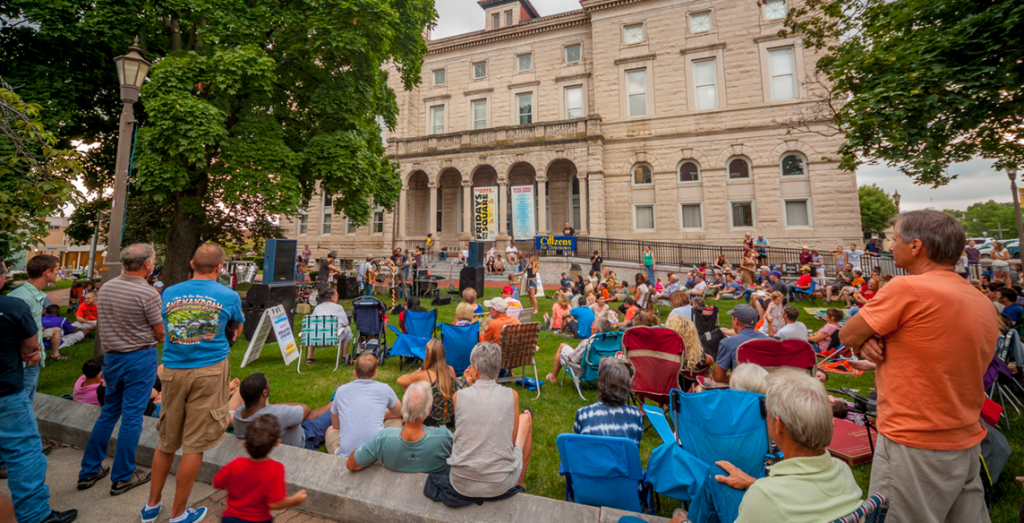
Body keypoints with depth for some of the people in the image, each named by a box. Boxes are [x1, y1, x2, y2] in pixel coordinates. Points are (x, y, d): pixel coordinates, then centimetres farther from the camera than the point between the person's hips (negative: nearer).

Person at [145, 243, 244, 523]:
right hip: (209, 372, -4)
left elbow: (164, 329, 19)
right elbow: (237, 327, 13)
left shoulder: (169, 293, 5)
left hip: (173, 371, 4)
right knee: (194, 445, 6)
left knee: (166, 441, 20)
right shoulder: (229, 296, -4)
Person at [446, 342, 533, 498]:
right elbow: (512, 441, 0)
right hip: (500, 485, -1)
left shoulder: (459, 396, -8)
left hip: (461, 484, 2)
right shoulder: (511, 395, -9)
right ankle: (519, 485, 32)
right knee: (526, 416, 20)